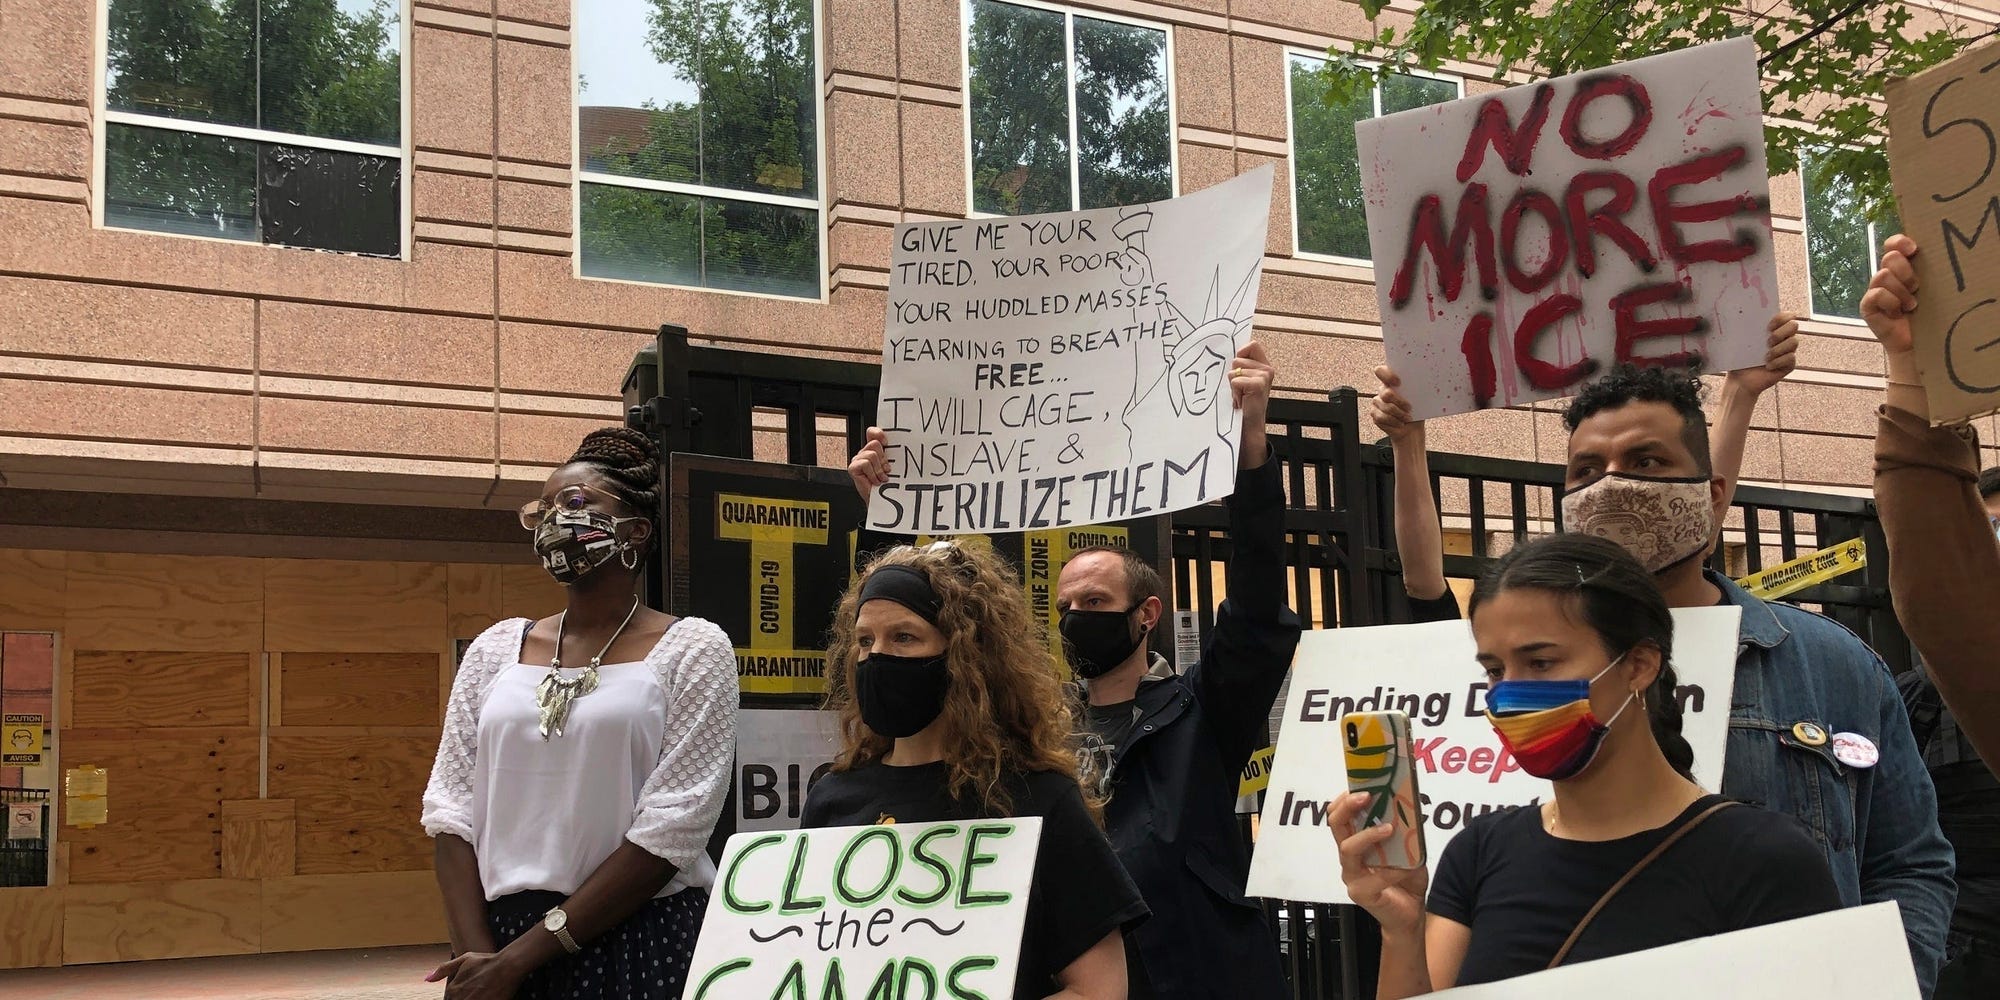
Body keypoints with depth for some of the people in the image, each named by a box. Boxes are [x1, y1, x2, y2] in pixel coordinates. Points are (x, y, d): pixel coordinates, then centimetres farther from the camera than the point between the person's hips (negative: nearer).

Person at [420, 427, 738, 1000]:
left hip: (644, 944, -3)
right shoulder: (497, 648, 8)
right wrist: (478, 952, -11)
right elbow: (451, 808, 4)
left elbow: (672, 831, -13)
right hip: (497, 937, 4)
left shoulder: (692, 650, -5)